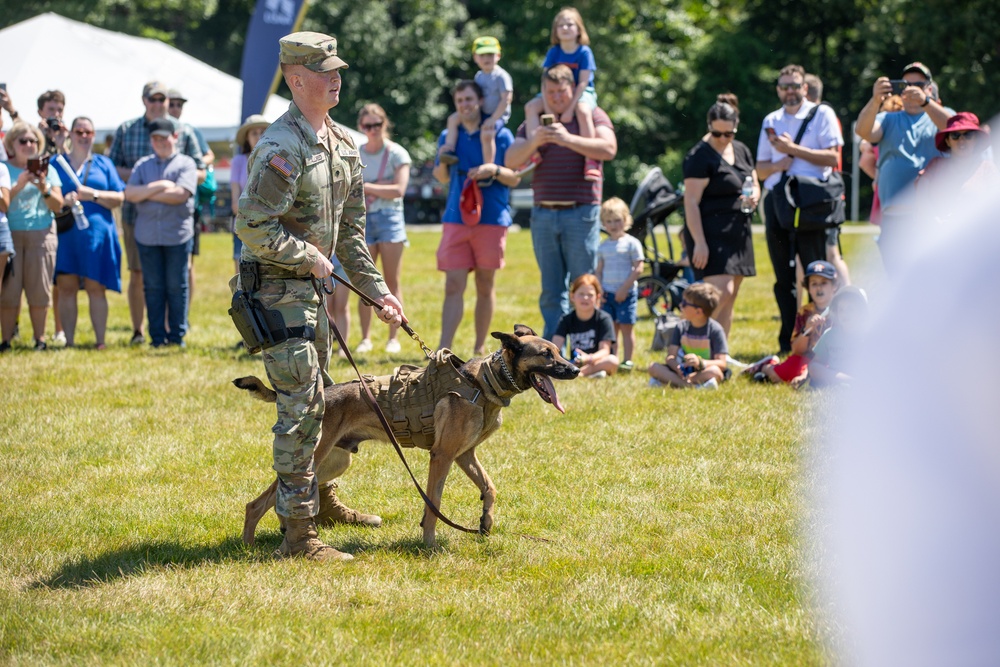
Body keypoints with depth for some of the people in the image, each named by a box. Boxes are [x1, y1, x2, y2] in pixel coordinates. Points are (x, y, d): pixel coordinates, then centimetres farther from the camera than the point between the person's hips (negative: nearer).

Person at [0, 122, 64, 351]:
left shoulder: (47, 169, 10)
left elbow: (58, 206, 5)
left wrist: (43, 188, -11)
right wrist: (19, 185, -17)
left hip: (41, 235, 1)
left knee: (39, 291, 0)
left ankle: (40, 339, 8)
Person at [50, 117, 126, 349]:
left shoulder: (103, 164, 13)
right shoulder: (57, 163, 12)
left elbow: (119, 198, 6)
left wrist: (94, 195, -9)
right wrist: (63, 200, -11)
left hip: (96, 233, 0)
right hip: (64, 233, 0)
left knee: (96, 288, -3)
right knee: (66, 287, -3)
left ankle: (100, 340, -1)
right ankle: (69, 340, 1)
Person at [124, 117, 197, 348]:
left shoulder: (186, 164, 4)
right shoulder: (143, 165, 13)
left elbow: (181, 194, -12)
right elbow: (129, 194, 0)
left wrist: (146, 194, -5)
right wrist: (159, 186, -12)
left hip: (178, 235, -3)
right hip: (147, 235, 3)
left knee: (177, 286, 1)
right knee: (153, 287, 4)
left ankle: (177, 335, 8)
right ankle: (157, 336, 9)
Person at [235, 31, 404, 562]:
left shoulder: (342, 145, 10)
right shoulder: (282, 147, -20)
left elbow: (350, 230, 17)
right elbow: (253, 226, -28)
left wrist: (377, 290, 13)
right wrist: (309, 257, -18)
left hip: (310, 289, 9)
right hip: (276, 292, -9)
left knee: (318, 399, 21)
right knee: (300, 409, -9)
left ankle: (320, 499, 38)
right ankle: (298, 534, -5)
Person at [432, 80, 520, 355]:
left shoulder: (500, 135, 2)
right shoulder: (448, 136, 12)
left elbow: (515, 178, 2)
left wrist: (494, 170, -17)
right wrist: (442, 163, -2)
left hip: (491, 219, -2)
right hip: (456, 218, 2)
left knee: (485, 287, 7)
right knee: (453, 286, -7)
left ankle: (480, 348, 16)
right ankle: (443, 351, -13)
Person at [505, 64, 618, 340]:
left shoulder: (591, 116, 3)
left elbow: (608, 149, -16)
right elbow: (511, 160, 2)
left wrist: (568, 139, -26)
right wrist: (533, 142, -17)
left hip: (581, 214, -4)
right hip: (543, 214, 4)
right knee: (551, 292, 6)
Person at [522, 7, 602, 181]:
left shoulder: (584, 52, -10)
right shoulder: (554, 52, 1)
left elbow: (583, 83, -16)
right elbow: (546, 81, -5)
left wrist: (570, 108, -24)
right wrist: (548, 109, -17)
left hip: (582, 94, -5)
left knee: (583, 111, -39)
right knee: (531, 107, -18)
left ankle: (591, 161, -39)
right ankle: (534, 152, -23)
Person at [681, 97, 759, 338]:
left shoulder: (741, 150, 14)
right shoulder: (699, 156, -10)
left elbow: (755, 184, 23)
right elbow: (691, 202, -14)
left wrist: (754, 196, -2)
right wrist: (699, 242, -21)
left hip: (737, 231, 8)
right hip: (710, 234, -8)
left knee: (730, 297, 6)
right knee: (722, 292, -19)